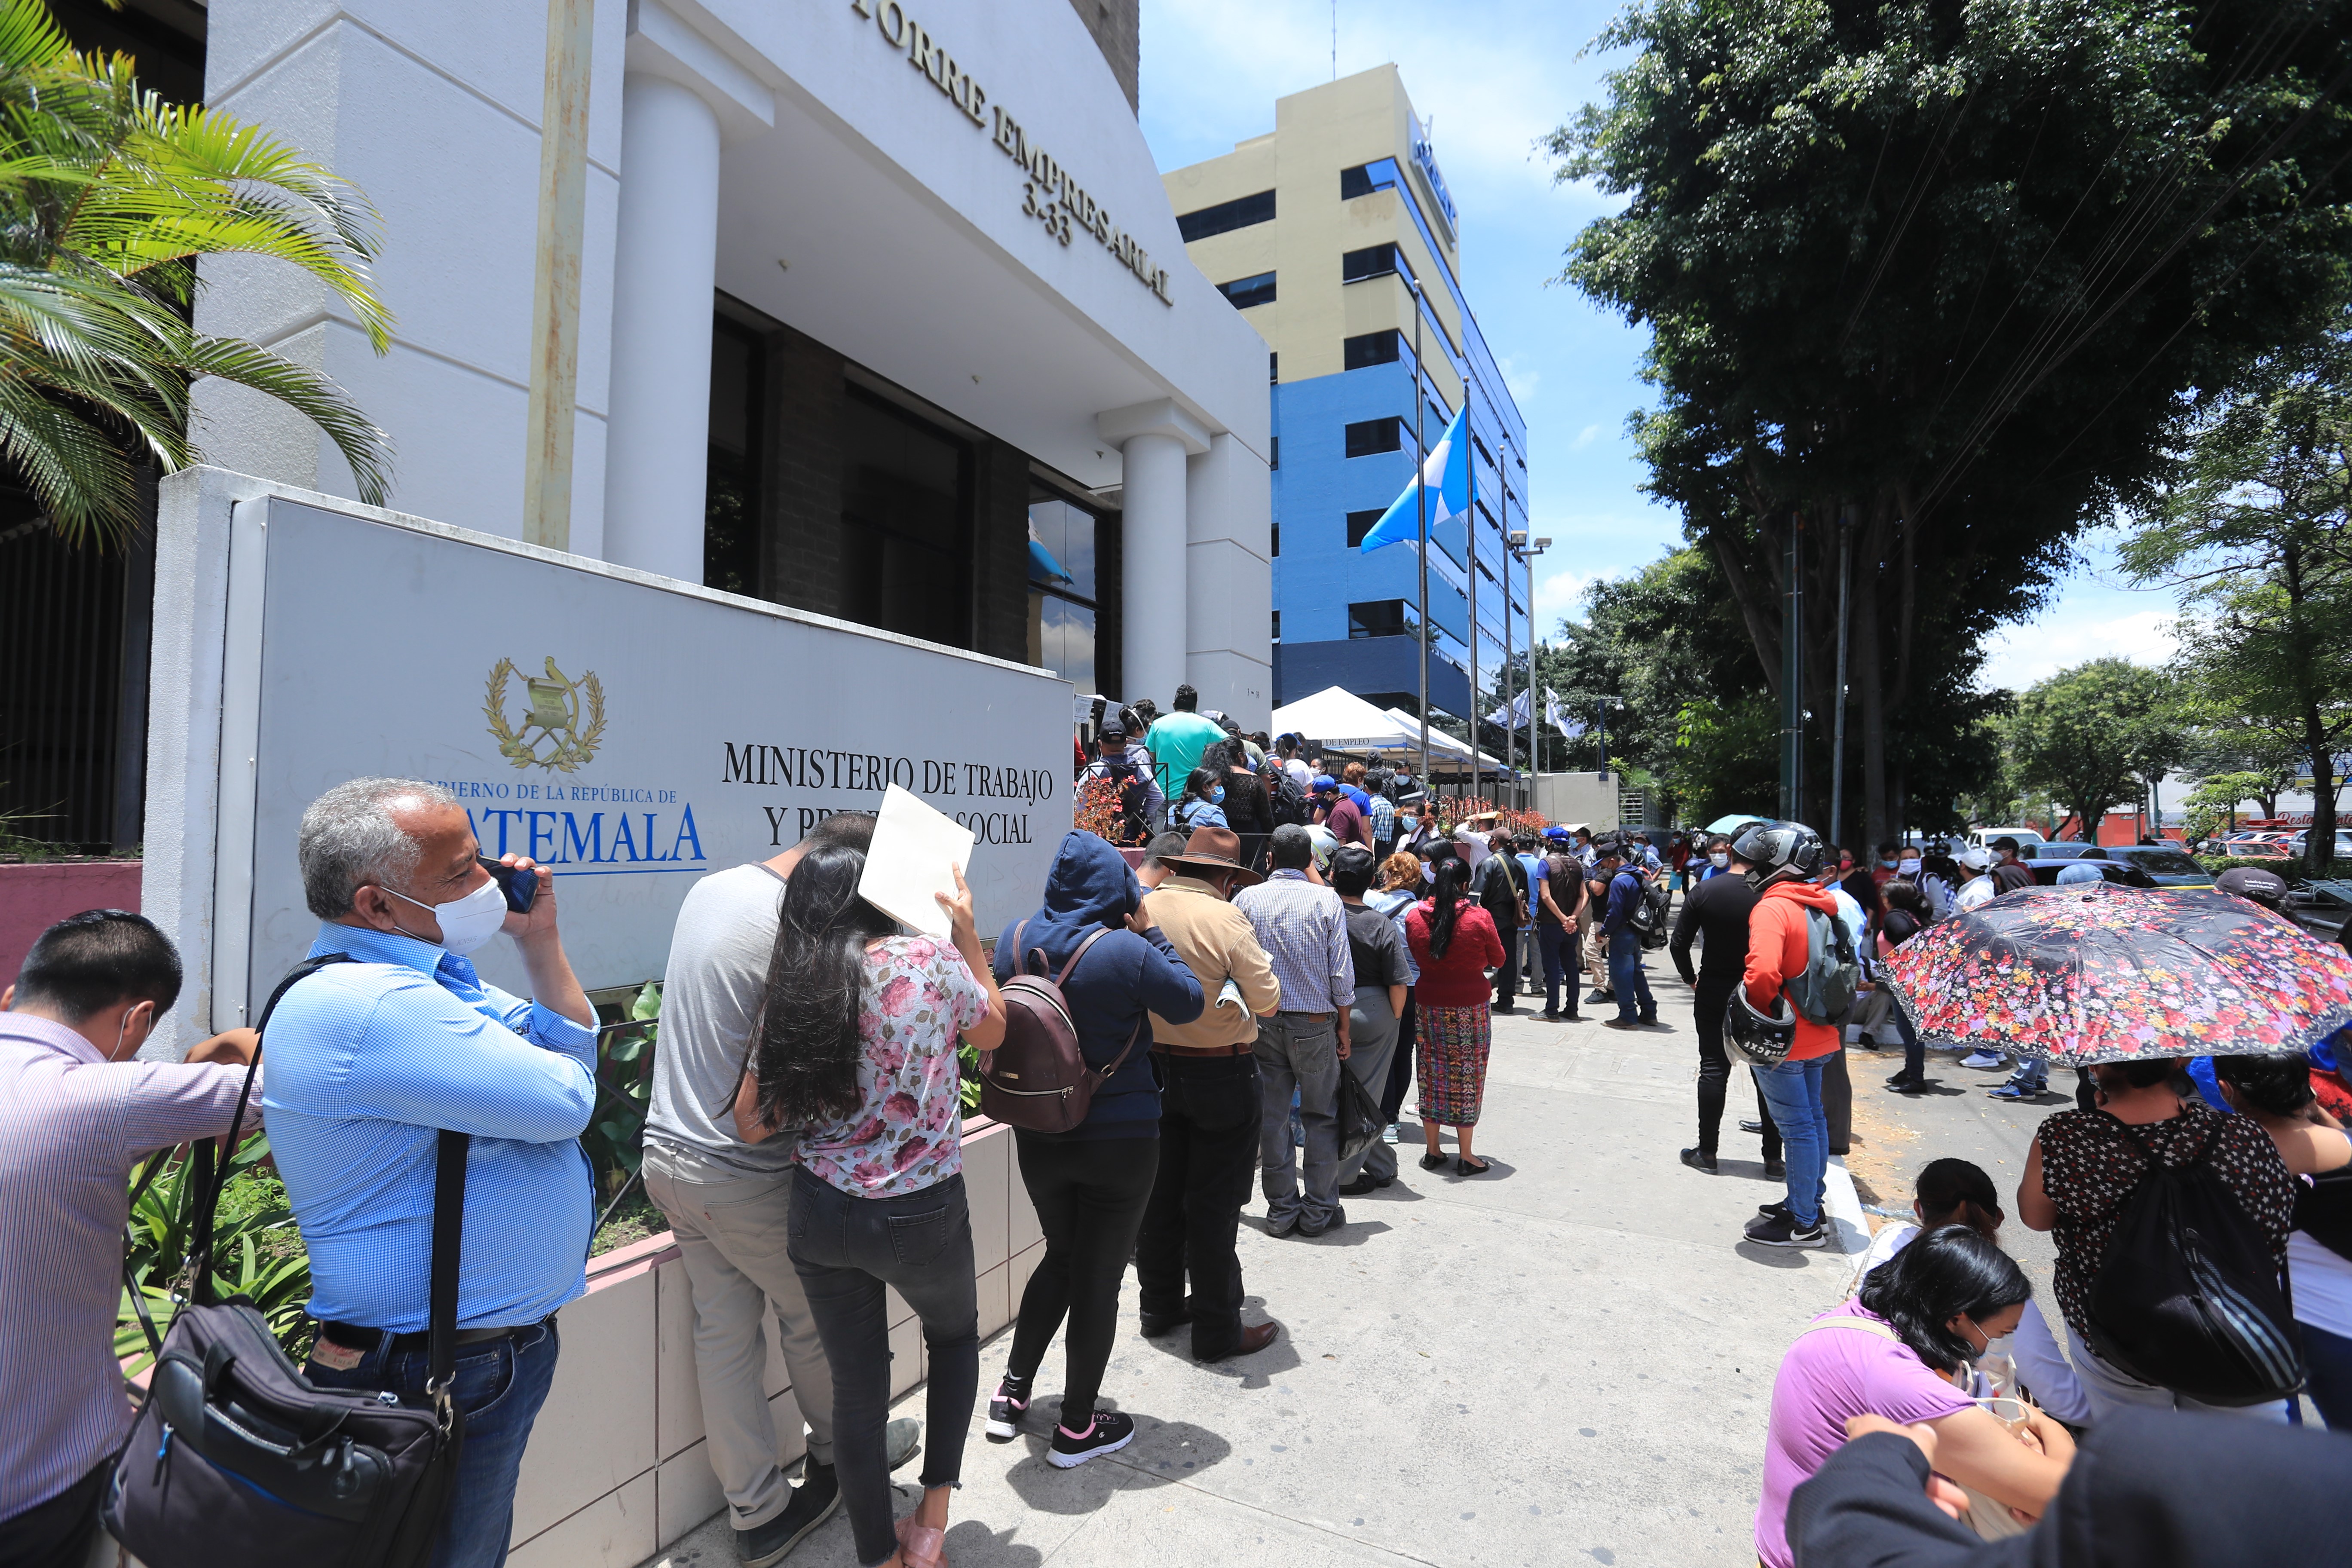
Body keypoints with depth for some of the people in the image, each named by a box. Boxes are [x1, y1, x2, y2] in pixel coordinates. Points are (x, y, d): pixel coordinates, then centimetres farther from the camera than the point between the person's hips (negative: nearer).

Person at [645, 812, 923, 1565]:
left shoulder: (711, 887, 1)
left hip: (670, 1155, 8)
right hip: (744, 1178, -7)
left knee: (723, 1332, 16)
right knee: (812, 1320, 17)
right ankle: (840, 1455, 40)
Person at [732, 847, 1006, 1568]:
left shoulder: (789, 992, -3)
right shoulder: (931, 961, -13)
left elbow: (751, 1123, 1)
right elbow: (992, 1030, 6)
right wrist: (967, 932, 9)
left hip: (820, 1215, 3)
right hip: (921, 1214, -2)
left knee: (856, 1387, 19)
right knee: (955, 1336, 28)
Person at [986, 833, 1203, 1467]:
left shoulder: (1014, 939, -7)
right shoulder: (1125, 953, -23)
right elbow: (1189, 1003, -8)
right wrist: (1148, 932, -4)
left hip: (1037, 1136, 5)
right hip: (1119, 1141, -5)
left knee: (1062, 1255, 27)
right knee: (1098, 1276, 12)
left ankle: (1012, 1393, 36)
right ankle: (1077, 1428, 28)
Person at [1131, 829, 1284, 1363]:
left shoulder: (1139, 910, -4)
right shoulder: (1226, 919, -19)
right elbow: (1267, 1000, -14)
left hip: (1154, 1067, 5)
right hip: (1220, 1074, -5)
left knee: (1162, 1195, 19)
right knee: (1214, 1205, 7)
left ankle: (1160, 1305, 34)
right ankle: (1217, 1330, 19)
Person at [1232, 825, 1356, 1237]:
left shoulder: (1246, 899, -1)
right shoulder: (1326, 900, -6)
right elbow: (1342, 974, -6)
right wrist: (1344, 1028, 5)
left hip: (1262, 1021, 2)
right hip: (1315, 1022, -2)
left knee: (1272, 1117, 10)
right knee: (1322, 1117, 11)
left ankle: (1282, 1210, 19)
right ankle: (1319, 1212, 17)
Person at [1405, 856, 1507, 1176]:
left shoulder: (1415, 916, -5)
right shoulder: (1479, 918, -14)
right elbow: (1497, 959, 0)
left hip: (1428, 1004, 3)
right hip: (1470, 1005, -3)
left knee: (1433, 1073, 13)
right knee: (1467, 1076, 8)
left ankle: (1432, 1151, 21)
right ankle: (1466, 1156, 15)